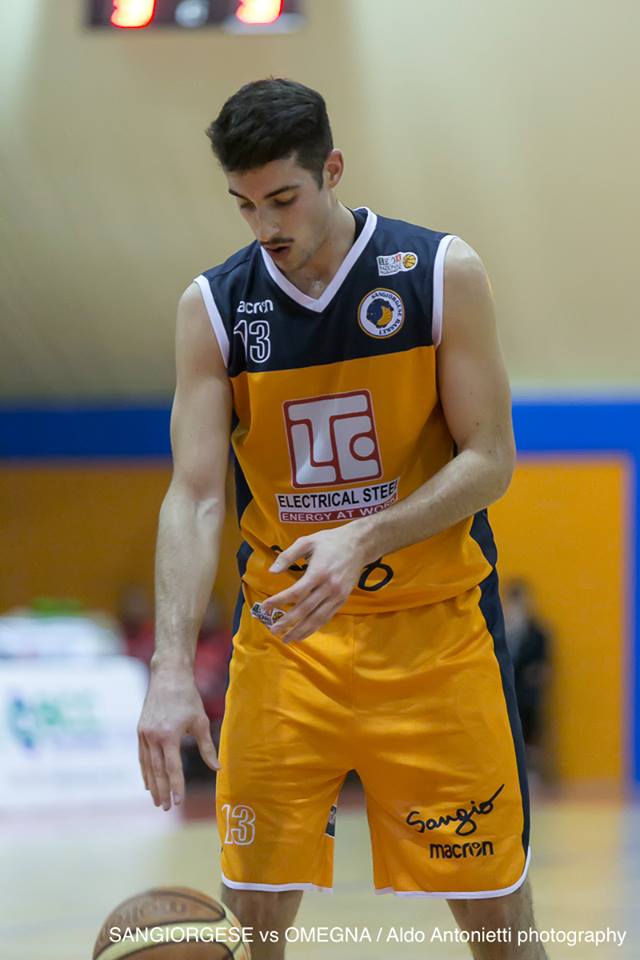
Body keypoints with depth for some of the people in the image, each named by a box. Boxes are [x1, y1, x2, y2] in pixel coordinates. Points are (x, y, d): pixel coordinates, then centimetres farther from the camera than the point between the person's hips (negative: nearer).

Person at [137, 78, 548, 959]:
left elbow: (490, 460, -8)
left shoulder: (442, 273, -8)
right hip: (285, 627, 2)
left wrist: (362, 540, -24)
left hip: (435, 625, -1)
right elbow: (194, 496, -9)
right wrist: (171, 670, -21)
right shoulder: (212, 307, -3)